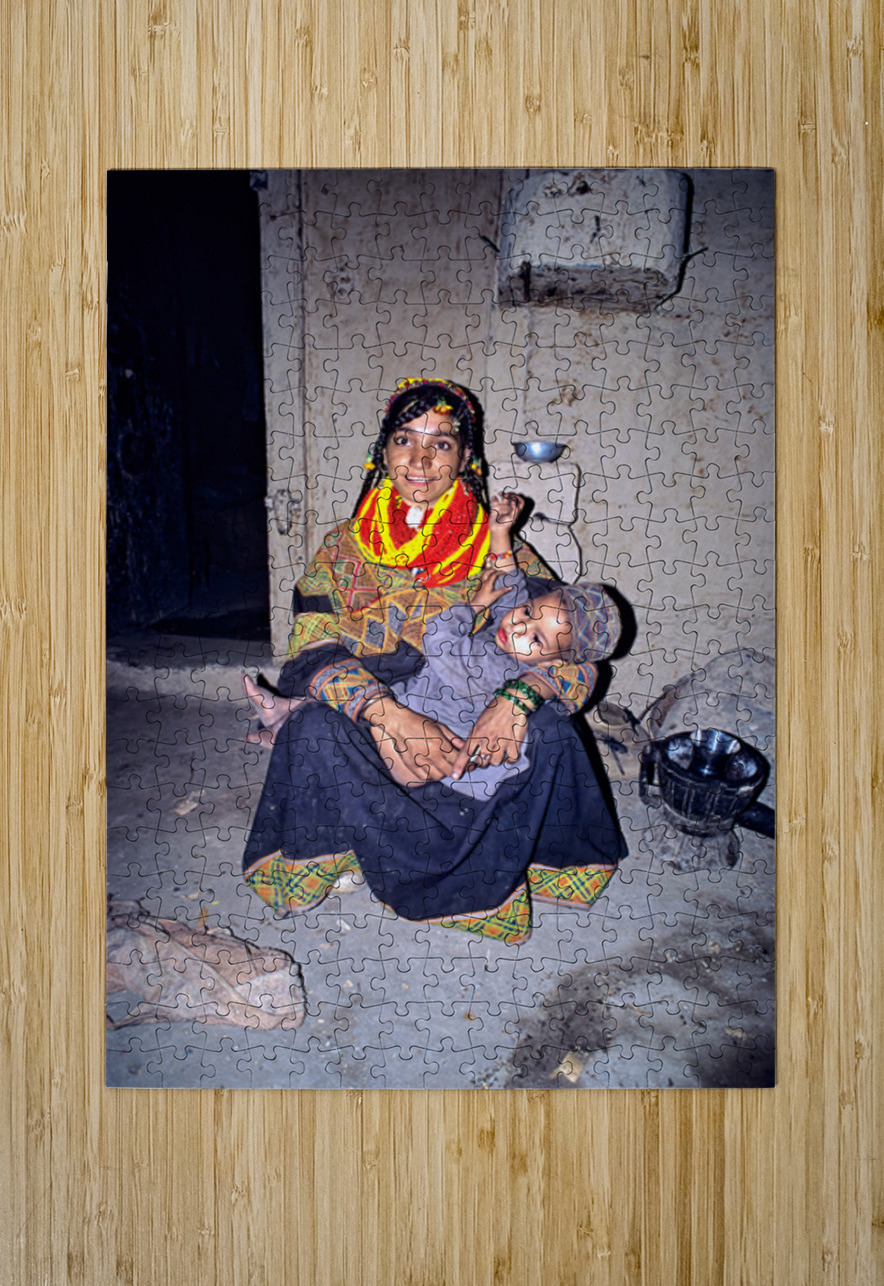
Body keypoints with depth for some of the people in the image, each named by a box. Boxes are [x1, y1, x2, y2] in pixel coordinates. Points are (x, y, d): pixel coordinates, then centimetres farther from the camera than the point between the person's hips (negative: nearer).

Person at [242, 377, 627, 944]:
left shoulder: (500, 554, 2)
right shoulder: (345, 548, 3)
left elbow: (575, 656, -6)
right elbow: (311, 652, -10)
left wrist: (517, 698, -29)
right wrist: (389, 715, -28)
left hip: (474, 740, 0)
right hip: (371, 744, 1)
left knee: (547, 729, -28)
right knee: (315, 727, -30)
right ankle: (477, 882, -15)